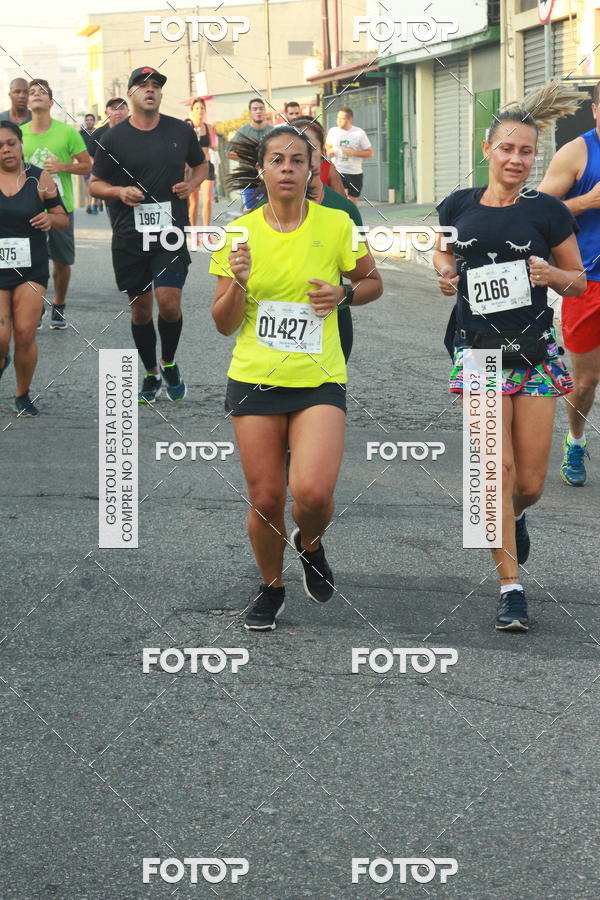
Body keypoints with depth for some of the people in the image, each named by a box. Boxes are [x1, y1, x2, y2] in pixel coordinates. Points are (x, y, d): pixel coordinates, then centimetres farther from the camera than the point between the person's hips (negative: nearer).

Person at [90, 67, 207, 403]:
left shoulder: (181, 131, 6)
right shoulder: (114, 138, 1)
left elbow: (201, 165, 22)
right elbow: (95, 184, 7)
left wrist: (192, 184, 0)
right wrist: (119, 192, -13)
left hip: (172, 232, 0)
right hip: (129, 236, 0)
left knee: (169, 302, -14)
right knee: (140, 308, 7)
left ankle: (169, 363, 12)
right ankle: (152, 375, 25)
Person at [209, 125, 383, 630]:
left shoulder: (336, 225, -2)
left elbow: (373, 282, 14)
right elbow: (224, 324, 4)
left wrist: (343, 294, -8)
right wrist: (238, 283, -15)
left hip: (319, 380, -1)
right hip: (254, 380, 1)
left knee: (313, 493, -19)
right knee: (265, 498, 1)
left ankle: (310, 544, 17)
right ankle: (271, 589, 27)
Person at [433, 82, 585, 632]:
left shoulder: (547, 212, -3)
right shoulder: (459, 207, 1)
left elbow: (580, 281, 5)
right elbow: (445, 252, 20)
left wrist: (552, 276, -16)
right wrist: (446, 273, -2)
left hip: (535, 354, 0)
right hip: (480, 353, 0)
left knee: (530, 482, 4)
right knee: (497, 470, -7)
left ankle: (513, 516, 41)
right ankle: (511, 586, 1)